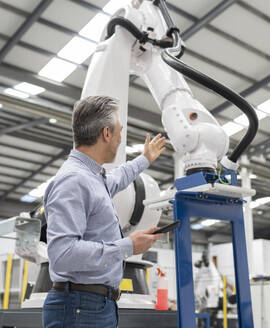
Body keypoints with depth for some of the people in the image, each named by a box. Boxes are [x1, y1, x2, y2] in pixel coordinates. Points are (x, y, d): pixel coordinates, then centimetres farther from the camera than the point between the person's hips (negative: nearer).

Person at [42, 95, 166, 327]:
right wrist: (127, 247, -21)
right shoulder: (72, 180, -19)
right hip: (82, 309, -10)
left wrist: (145, 160, 50)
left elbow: (114, 180, 38)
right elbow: (62, 253, -28)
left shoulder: (92, 177, 13)